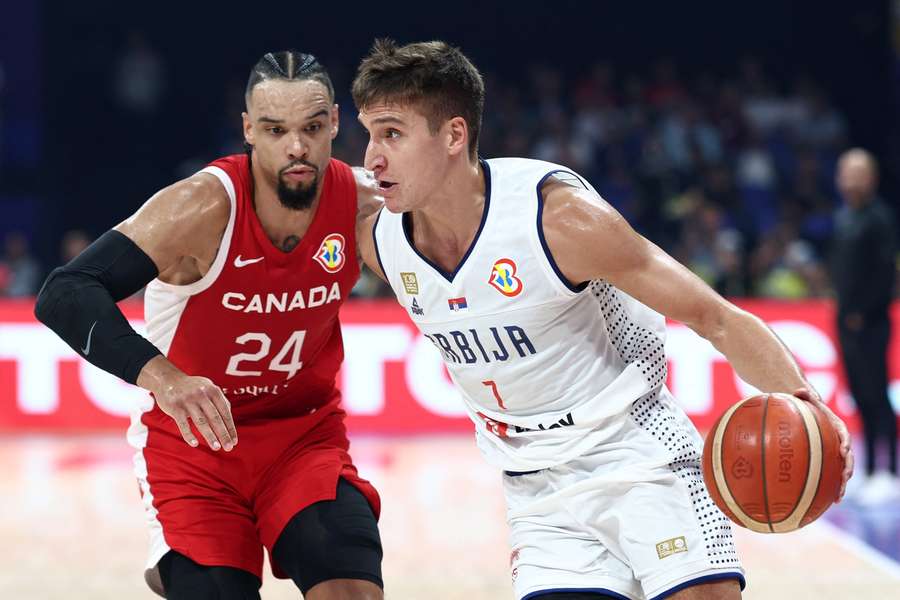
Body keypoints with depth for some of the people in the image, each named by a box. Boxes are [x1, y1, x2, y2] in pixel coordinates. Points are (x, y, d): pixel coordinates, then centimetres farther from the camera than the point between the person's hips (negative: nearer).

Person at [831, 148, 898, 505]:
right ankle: (871, 473, 16)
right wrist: (844, 307, 11)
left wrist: (863, 312, -15)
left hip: (870, 323, -8)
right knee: (862, 398, 10)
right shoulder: (843, 217, 13)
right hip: (848, 320, 8)